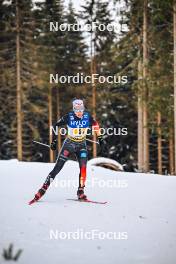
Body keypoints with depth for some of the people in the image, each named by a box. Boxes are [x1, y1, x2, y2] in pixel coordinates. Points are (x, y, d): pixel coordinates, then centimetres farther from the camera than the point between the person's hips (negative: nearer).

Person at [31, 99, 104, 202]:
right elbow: (55, 126, -7)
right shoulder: (69, 117, -19)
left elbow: (95, 124, 8)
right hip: (69, 144, -2)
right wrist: (54, 141, -9)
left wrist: (100, 138, 9)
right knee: (57, 168, -6)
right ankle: (43, 189, 0)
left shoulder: (87, 116, -13)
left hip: (82, 145, 2)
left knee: (83, 168, -15)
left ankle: (81, 192, -3)